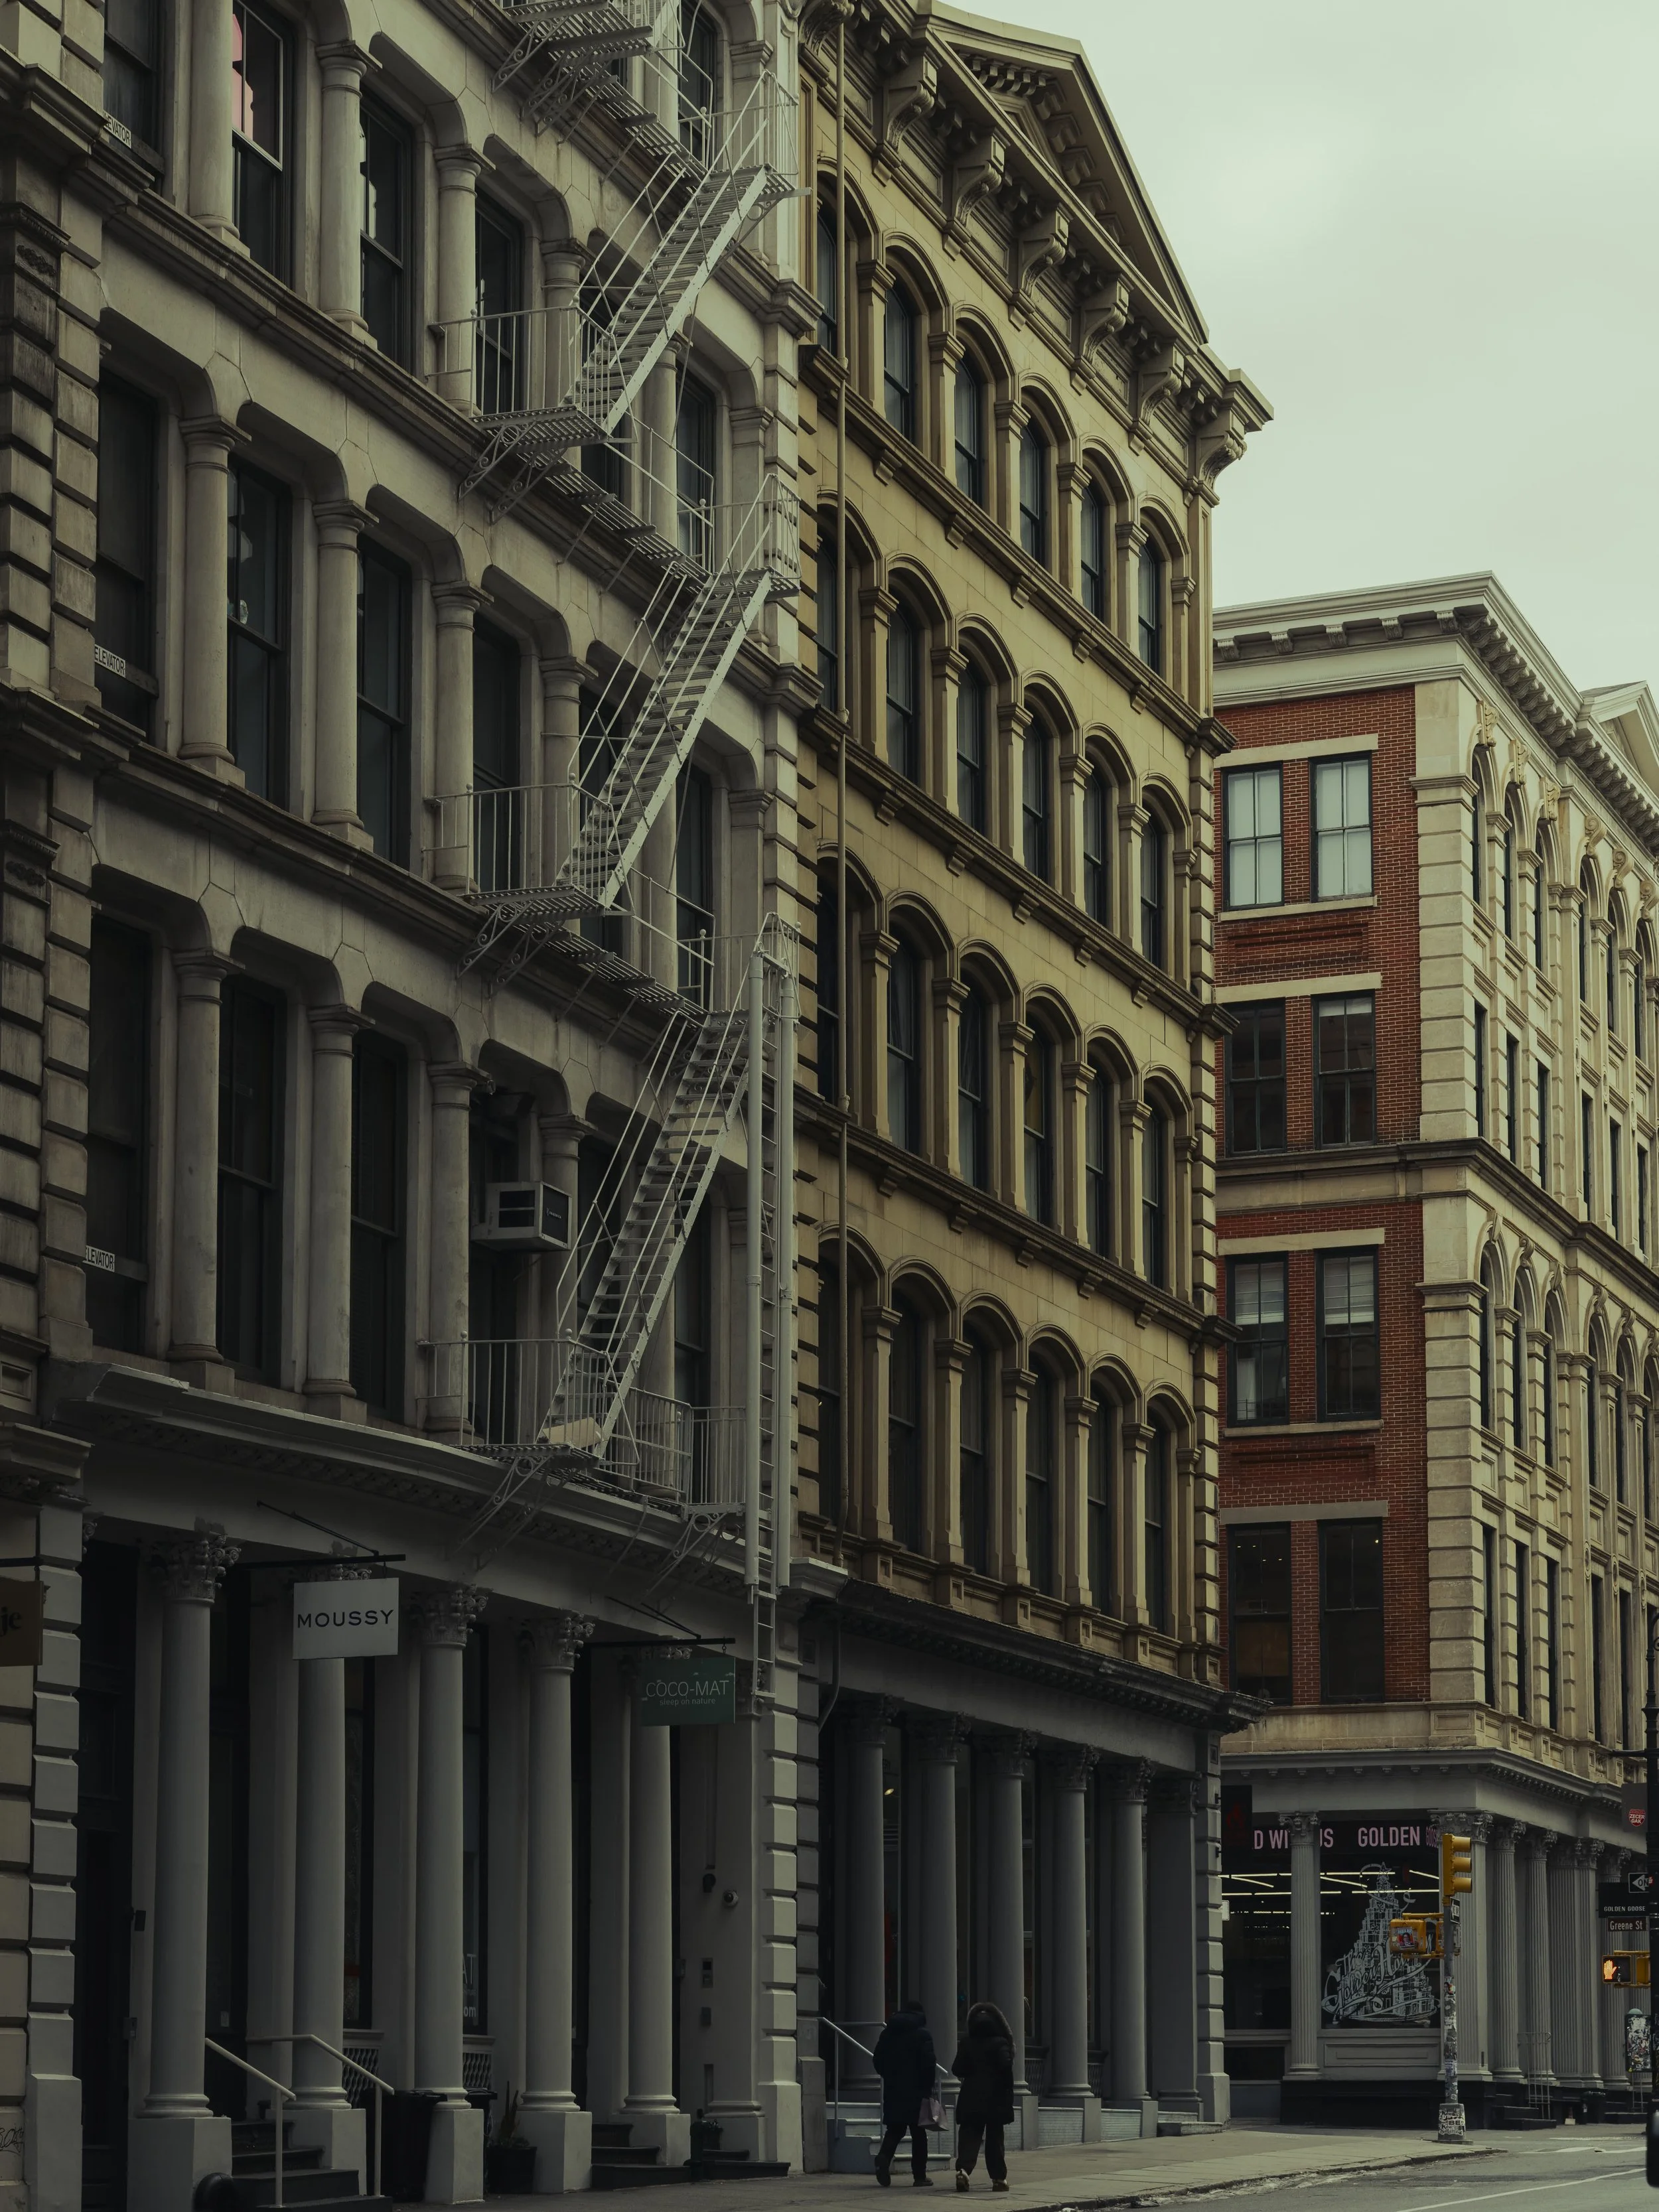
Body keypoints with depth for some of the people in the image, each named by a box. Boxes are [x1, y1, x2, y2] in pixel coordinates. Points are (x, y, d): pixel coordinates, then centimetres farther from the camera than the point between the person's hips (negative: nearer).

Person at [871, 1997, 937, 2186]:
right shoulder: (922, 2034, -6)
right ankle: (919, 2175, 5)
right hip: (916, 2091, -4)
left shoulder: (887, 2033, 8)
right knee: (918, 2134, 5)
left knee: (894, 2130, 10)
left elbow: (878, 2061, 10)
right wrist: (928, 2087, -4)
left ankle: (883, 2157, -19)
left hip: (893, 2091, 4)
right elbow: (929, 2064, -13)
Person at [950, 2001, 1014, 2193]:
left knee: (969, 2136, 0)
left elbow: (957, 2069, 5)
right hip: (995, 2098, -2)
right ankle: (999, 2177, 10)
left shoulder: (966, 2044, 3)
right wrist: (1008, 2090, -3)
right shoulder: (1000, 2044, -6)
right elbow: (1006, 2067, -15)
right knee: (994, 2138, 8)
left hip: (971, 2098, 2)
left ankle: (963, 2168, -23)